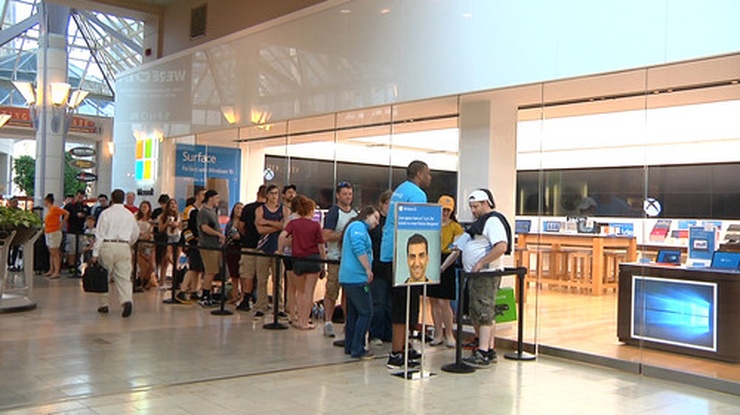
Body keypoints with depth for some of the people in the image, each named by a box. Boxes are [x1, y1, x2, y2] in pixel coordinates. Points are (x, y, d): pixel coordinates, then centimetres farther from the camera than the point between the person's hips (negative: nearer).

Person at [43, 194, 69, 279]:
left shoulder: (55, 208, -11)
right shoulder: (49, 209, 15)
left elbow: (66, 214, -19)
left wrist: (61, 224, -15)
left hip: (54, 233, -9)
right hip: (48, 233, 9)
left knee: (55, 252, -10)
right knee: (51, 252, 13)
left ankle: (57, 272, -10)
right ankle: (51, 270, 19)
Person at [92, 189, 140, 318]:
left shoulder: (106, 213, -2)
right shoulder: (130, 214, 8)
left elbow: (99, 234, -5)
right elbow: (135, 235, 17)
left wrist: (95, 253, -4)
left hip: (107, 245, -2)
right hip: (124, 247, 2)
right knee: (124, 277, -1)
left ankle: (103, 304, 18)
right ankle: (127, 301, -22)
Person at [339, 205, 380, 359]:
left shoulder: (360, 227, 23)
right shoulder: (358, 226, -10)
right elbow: (359, 249, -23)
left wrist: (366, 271, 21)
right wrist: (368, 269, -18)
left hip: (348, 277, 11)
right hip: (357, 278, -11)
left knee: (353, 313, 14)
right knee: (365, 313, -6)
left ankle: (349, 347, 19)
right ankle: (357, 349, -4)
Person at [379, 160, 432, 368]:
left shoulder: (399, 191, 20)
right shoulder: (416, 194, -10)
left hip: (389, 255, 10)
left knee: (400, 304, 18)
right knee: (404, 306, -6)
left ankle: (401, 346, 27)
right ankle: (396, 355, -4)